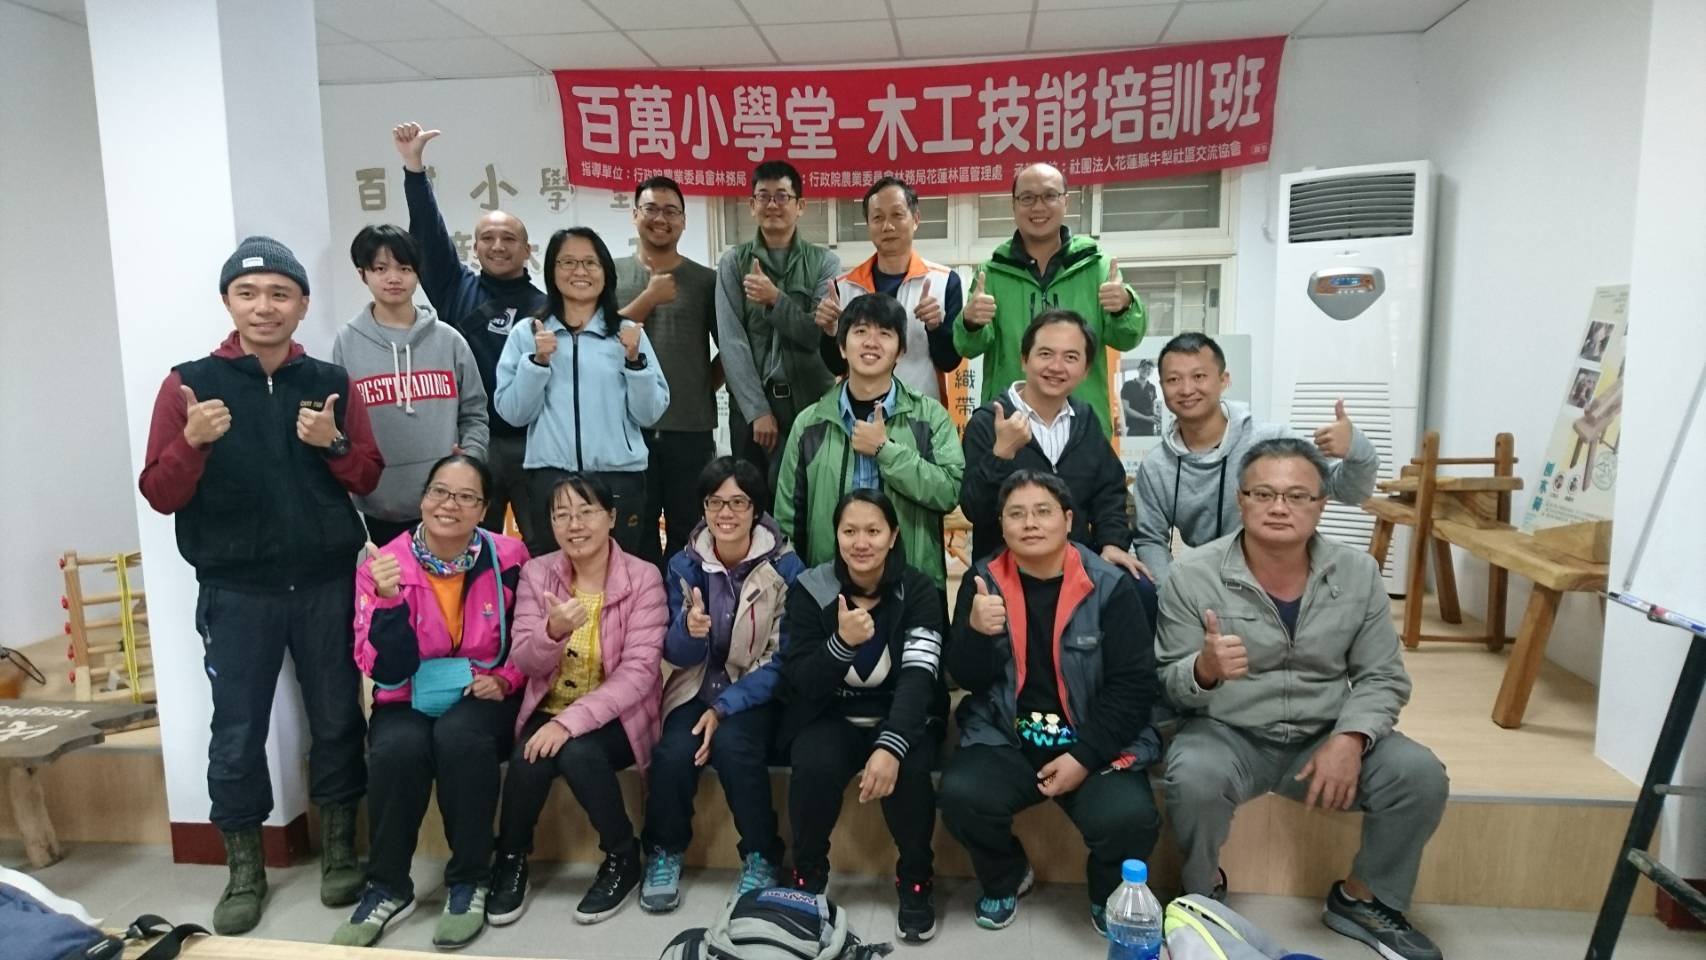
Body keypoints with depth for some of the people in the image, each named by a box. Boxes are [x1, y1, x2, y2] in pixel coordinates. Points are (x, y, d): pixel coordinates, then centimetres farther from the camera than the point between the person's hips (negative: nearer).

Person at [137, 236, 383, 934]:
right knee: (237, 732, 7)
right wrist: (192, 442, -21)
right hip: (236, 591, -1)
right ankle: (244, 866, 25)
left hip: (327, 583, 1)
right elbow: (159, 495, -3)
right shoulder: (189, 383, -1)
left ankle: (339, 846, 28)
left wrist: (334, 443, -14)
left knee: (337, 720, 10)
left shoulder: (332, 383, 3)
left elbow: (368, 478, 6)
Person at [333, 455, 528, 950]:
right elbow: (387, 673, -14)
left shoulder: (509, 559, -7)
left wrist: (505, 679, -11)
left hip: (482, 699, -1)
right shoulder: (383, 565, -8)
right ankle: (387, 888, -8)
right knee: (398, 748, -31)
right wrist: (389, 600, -28)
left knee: (459, 736, -33)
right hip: (408, 703, 1)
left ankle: (469, 881, -12)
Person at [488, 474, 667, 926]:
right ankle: (511, 858, 3)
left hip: (615, 716, -3)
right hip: (549, 710, 3)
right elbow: (525, 662, -6)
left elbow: (638, 671, -18)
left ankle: (623, 856, -5)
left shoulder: (643, 577, -12)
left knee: (577, 752, -30)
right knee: (530, 758, -26)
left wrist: (571, 722, -27)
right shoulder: (537, 573, -1)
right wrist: (553, 631, -29)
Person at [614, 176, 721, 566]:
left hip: (692, 428, 0)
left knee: (688, 535, 4)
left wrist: (703, 387, 1)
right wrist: (649, 298, -6)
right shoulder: (611, 274, 9)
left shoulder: (706, 280, 7)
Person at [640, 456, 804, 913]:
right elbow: (678, 656, -1)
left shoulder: (785, 566, -11)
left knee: (732, 745, -30)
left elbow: (782, 659, -10)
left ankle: (762, 857, -7)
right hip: (698, 687, 3)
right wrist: (689, 630, -26)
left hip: (756, 692, -2)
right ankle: (664, 853, 3)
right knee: (673, 752, -25)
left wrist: (724, 708, -19)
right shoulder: (684, 564, -2)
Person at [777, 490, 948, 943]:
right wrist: (842, 643, -33)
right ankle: (808, 876, -1)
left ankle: (915, 879, -2)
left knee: (908, 771, -30)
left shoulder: (919, 590, -10)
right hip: (830, 716, 1)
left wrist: (891, 746, -38)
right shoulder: (810, 589, -8)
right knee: (815, 766, -30)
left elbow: (919, 676, -22)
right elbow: (801, 683, -13)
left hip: (902, 716, 0)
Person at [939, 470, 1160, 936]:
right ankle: (1005, 877, 11)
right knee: (961, 794, -26)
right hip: (1004, 739, 2)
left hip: (1095, 745, -1)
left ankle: (1110, 895, 12)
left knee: (1128, 818, -28)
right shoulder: (984, 580, -1)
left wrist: (1084, 758, -15)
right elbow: (966, 679, -2)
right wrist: (977, 633, -24)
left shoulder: (1109, 586, -6)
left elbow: (1134, 684, -7)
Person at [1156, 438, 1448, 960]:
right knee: (1193, 780, -33)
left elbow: (1382, 677, 1)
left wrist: (1350, 738, -19)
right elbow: (1169, 685, -9)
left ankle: (1361, 898, 11)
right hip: (1227, 733, -3)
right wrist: (1205, 669, -34)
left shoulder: (1358, 572, -2)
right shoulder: (1193, 575, -12)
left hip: (1326, 736, 4)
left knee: (1421, 776, -18)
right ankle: (1204, 892, 3)